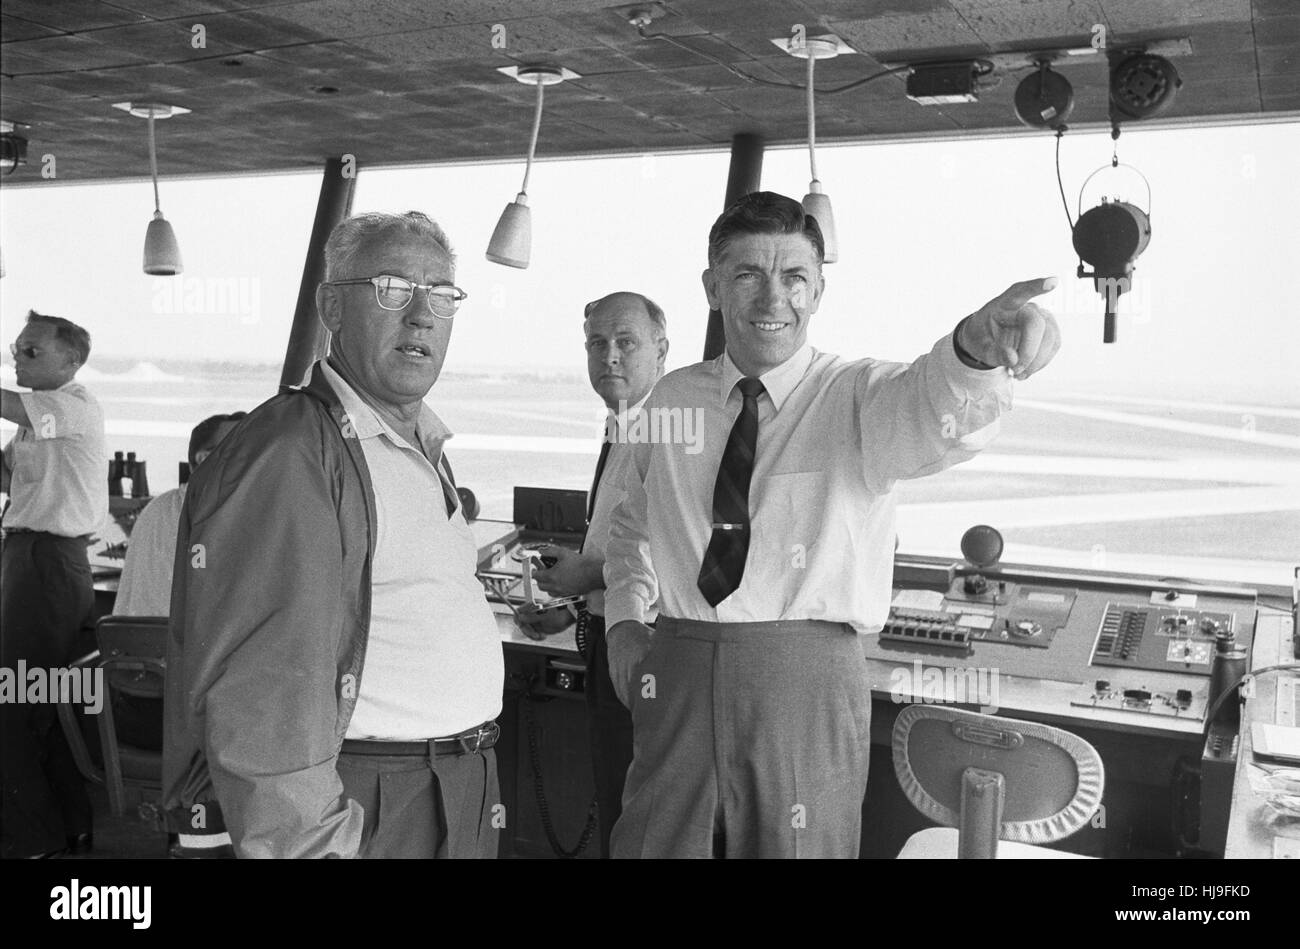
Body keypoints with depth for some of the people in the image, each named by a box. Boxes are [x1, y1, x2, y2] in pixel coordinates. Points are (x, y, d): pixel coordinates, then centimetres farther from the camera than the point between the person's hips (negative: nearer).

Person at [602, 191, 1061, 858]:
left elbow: (934, 417, -28)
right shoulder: (671, 399, 7)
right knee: (653, 844, 11)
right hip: (678, 677, 3)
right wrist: (623, 620, 6)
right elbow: (632, 522, 22)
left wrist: (978, 350, -50)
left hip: (807, 683, -2)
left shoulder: (859, 397, -3)